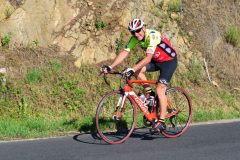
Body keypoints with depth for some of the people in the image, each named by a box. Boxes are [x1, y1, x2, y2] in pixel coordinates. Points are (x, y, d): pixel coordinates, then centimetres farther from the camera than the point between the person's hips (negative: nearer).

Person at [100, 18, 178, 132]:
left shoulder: (152, 36, -31)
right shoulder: (135, 38, -10)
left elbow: (148, 58, -40)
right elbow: (124, 53, -14)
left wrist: (132, 69, -51)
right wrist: (110, 67, -26)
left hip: (169, 60, -7)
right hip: (156, 60, 7)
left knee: (160, 90, -17)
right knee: (137, 70, -18)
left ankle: (161, 122, -13)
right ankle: (149, 94, 0)